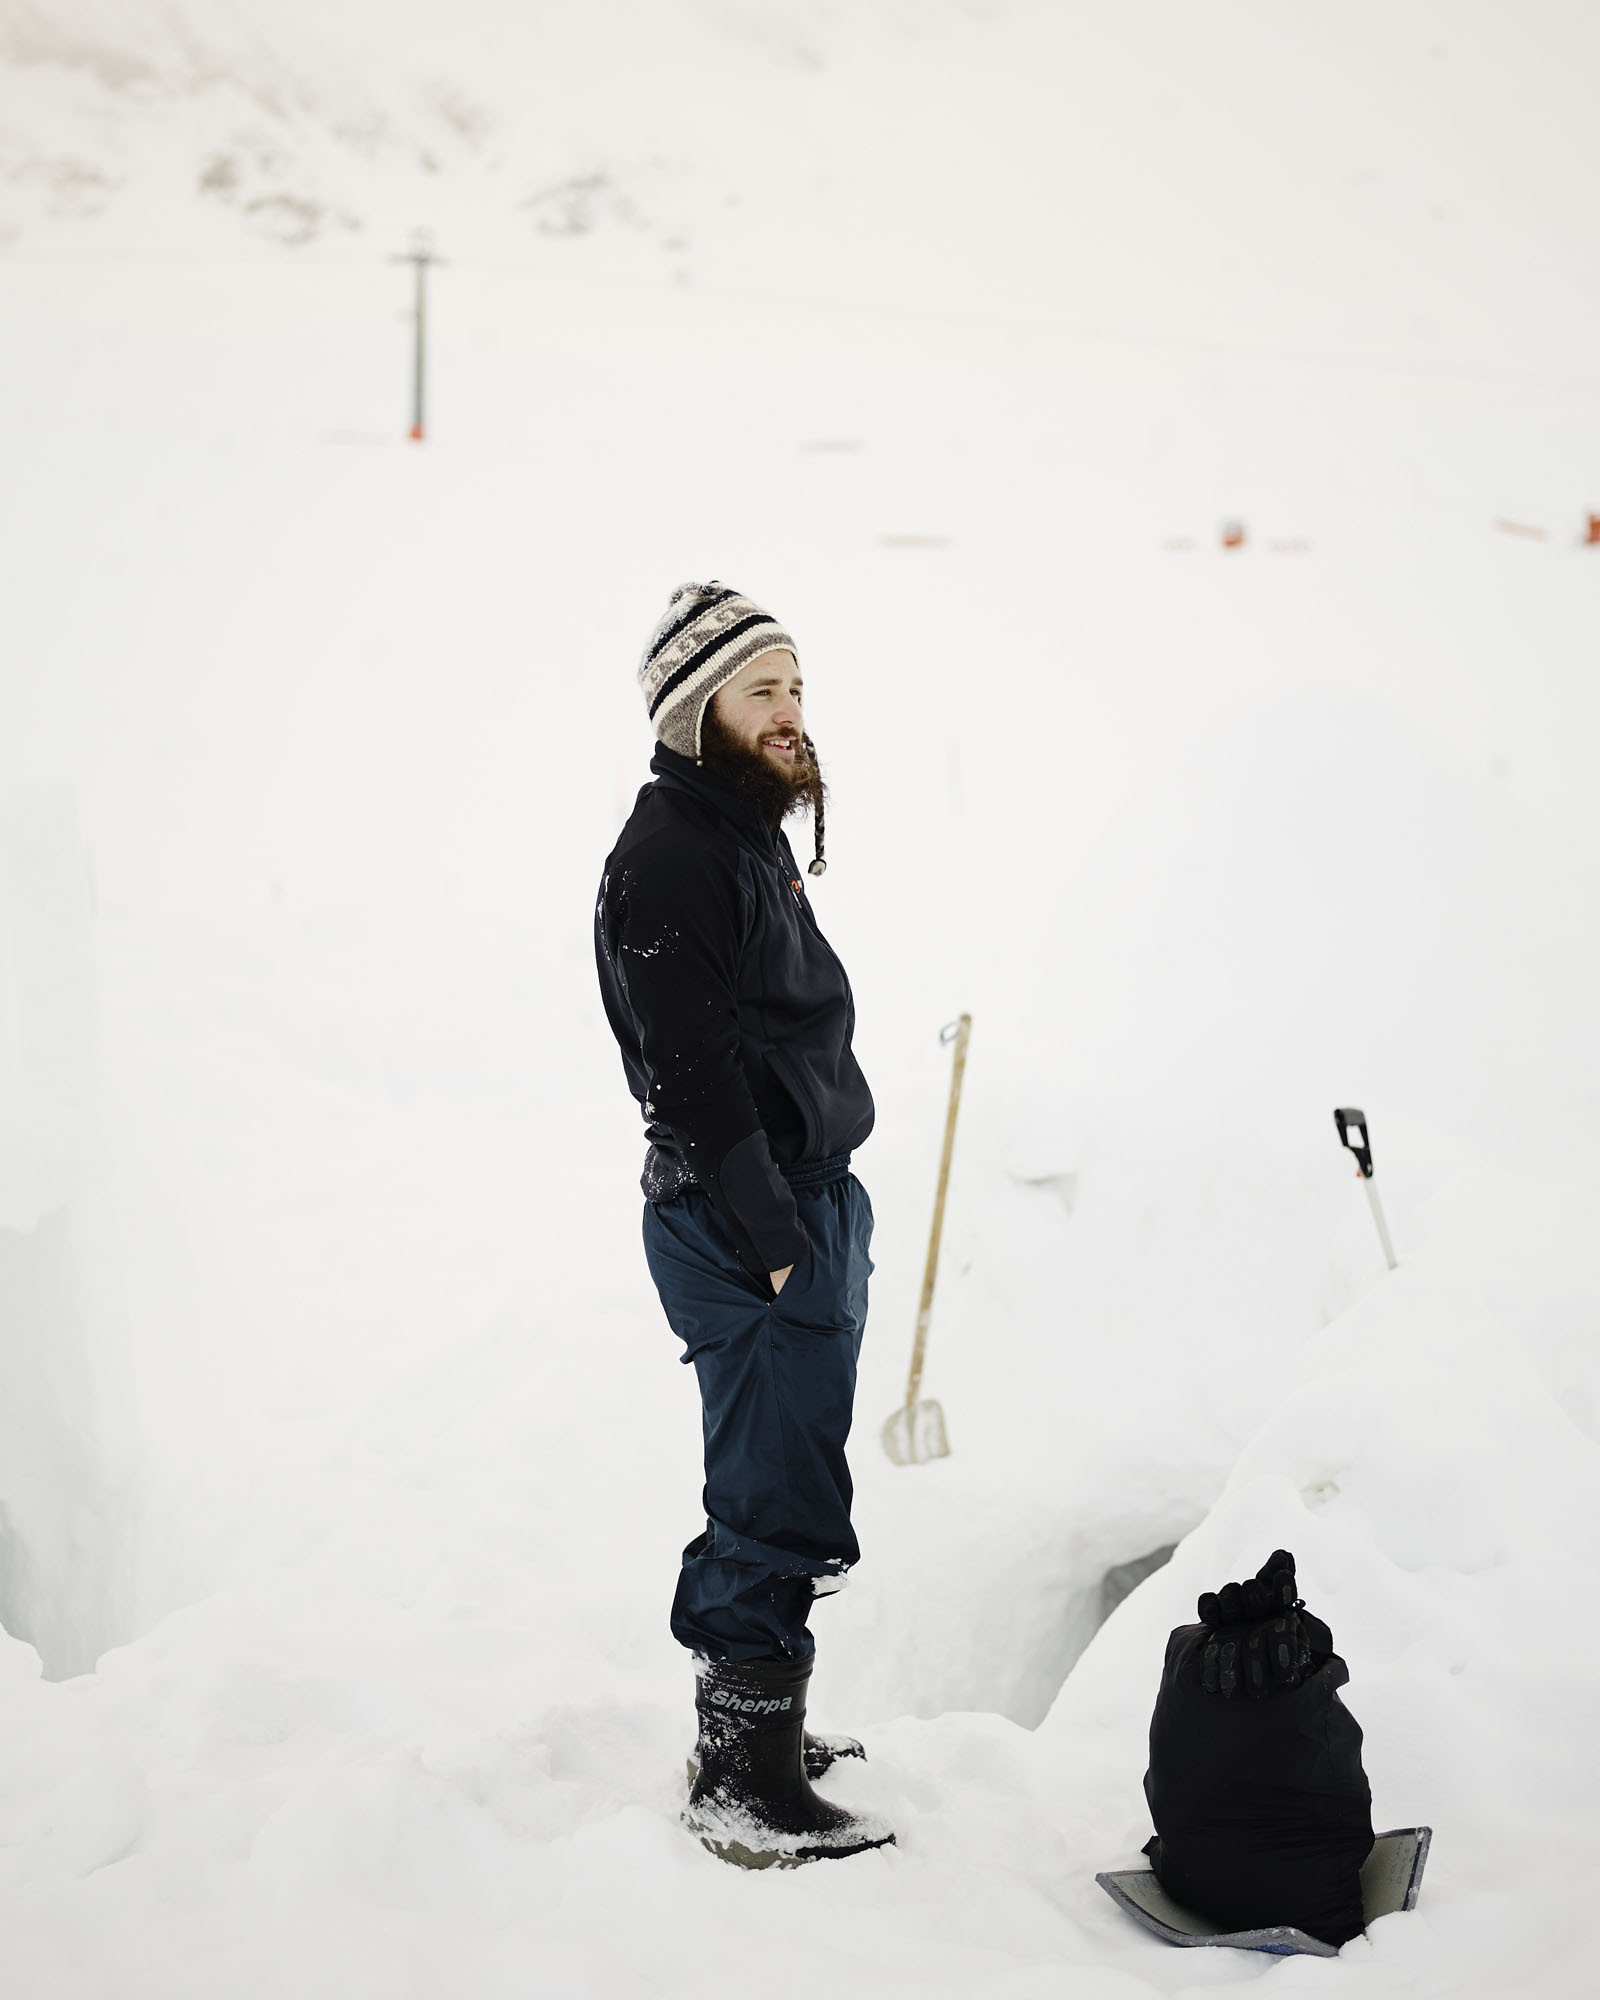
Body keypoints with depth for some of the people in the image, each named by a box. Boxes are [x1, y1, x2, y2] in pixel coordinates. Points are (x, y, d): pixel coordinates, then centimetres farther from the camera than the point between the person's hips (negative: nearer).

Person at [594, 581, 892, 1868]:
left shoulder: (748, 832, 16)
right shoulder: (668, 861, -17)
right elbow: (697, 1078, -21)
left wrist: (822, 1219, 19)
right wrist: (774, 1242, -20)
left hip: (808, 1204, 10)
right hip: (744, 1227, -10)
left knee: (777, 1489, 19)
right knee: (782, 1506, -6)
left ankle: (749, 1716, 32)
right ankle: (745, 1788, 2)